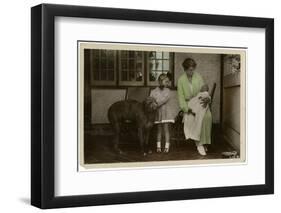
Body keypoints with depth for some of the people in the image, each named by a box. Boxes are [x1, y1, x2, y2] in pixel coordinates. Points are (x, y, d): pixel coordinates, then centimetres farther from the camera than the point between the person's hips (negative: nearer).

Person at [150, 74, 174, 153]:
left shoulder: (167, 91, -2)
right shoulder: (154, 91, 4)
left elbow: (163, 100, -16)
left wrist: (156, 103, -27)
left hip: (166, 113, -1)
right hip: (158, 113, 1)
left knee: (166, 129, -3)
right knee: (159, 130, 7)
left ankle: (167, 147, -1)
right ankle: (158, 146, 13)